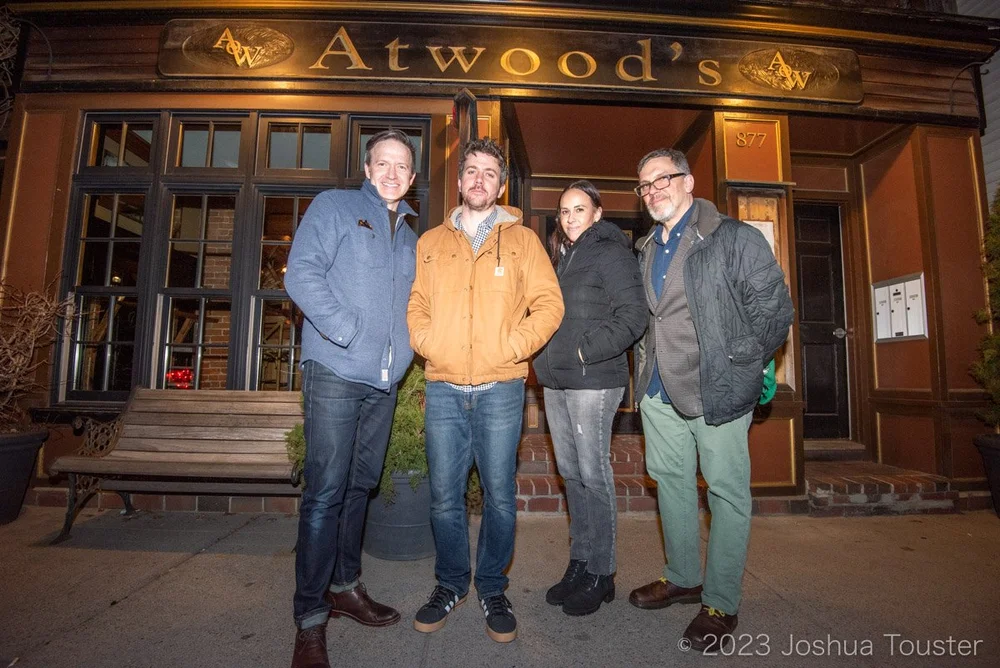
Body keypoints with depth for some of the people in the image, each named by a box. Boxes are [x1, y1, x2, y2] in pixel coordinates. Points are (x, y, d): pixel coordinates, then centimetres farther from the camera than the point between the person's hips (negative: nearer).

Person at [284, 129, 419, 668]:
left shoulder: (410, 236, 21)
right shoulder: (334, 207, 3)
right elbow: (302, 272, -11)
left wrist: (403, 348, 8)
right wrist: (348, 331, -17)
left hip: (385, 381, 6)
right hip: (335, 373, -6)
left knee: (360, 486, 14)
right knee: (325, 492, -4)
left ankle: (344, 586, 31)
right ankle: (310, 619, 10)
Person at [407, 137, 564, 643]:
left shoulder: (522, 240, 8)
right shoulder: (431, 242, 16)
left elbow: (549, 304, 1)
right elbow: (413, 304, 13)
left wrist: (511, 347, -11)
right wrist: (428, 343, -5)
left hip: (501, 388, -2)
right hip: (444, 388, 2)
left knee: (499, 495, 6)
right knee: (445, 495, 8)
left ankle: (492, 588, 27)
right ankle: (450, 583, 30)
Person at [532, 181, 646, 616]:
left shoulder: (611, 254, -4)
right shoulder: (561, 258, 19)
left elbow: (632, 317, -14)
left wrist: (586, 351, -17)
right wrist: (546, 357, 10)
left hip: (592, 381, -8)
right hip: (555, 380, 8)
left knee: (593, 473, -1)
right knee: (570, 472, 12)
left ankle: (600, 573, 14)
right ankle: (579, 563, 26)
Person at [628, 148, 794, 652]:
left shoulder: (734, 238, -7)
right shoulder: (645, 251, 12)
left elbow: (774, 308, -9)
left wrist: (739, 365, -8)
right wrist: (648, 363, 13)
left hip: (716, 389, -6)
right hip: (659, 390, 7)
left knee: (726, 492, 5)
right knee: (670, 481, 16)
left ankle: (721, 603, 22)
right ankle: (683, 578, 35)